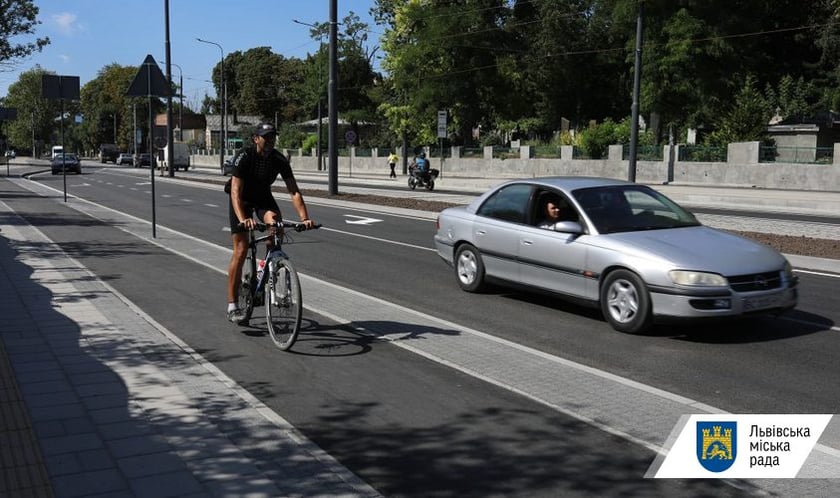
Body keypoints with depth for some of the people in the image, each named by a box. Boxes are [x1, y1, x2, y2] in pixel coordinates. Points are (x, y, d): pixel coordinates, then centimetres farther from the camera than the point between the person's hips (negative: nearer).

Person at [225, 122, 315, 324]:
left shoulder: (280, 160, -19)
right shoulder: (245, 157, -27)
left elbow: (294, 191, -22)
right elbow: (236, 192, -35)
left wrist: (304, 218, -36)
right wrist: (242, 219, -51)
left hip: (263, 197, 3)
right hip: (242, 199, -3)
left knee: (275, 223, -31)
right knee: (241, 250, -11)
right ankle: (232, 305, -4)